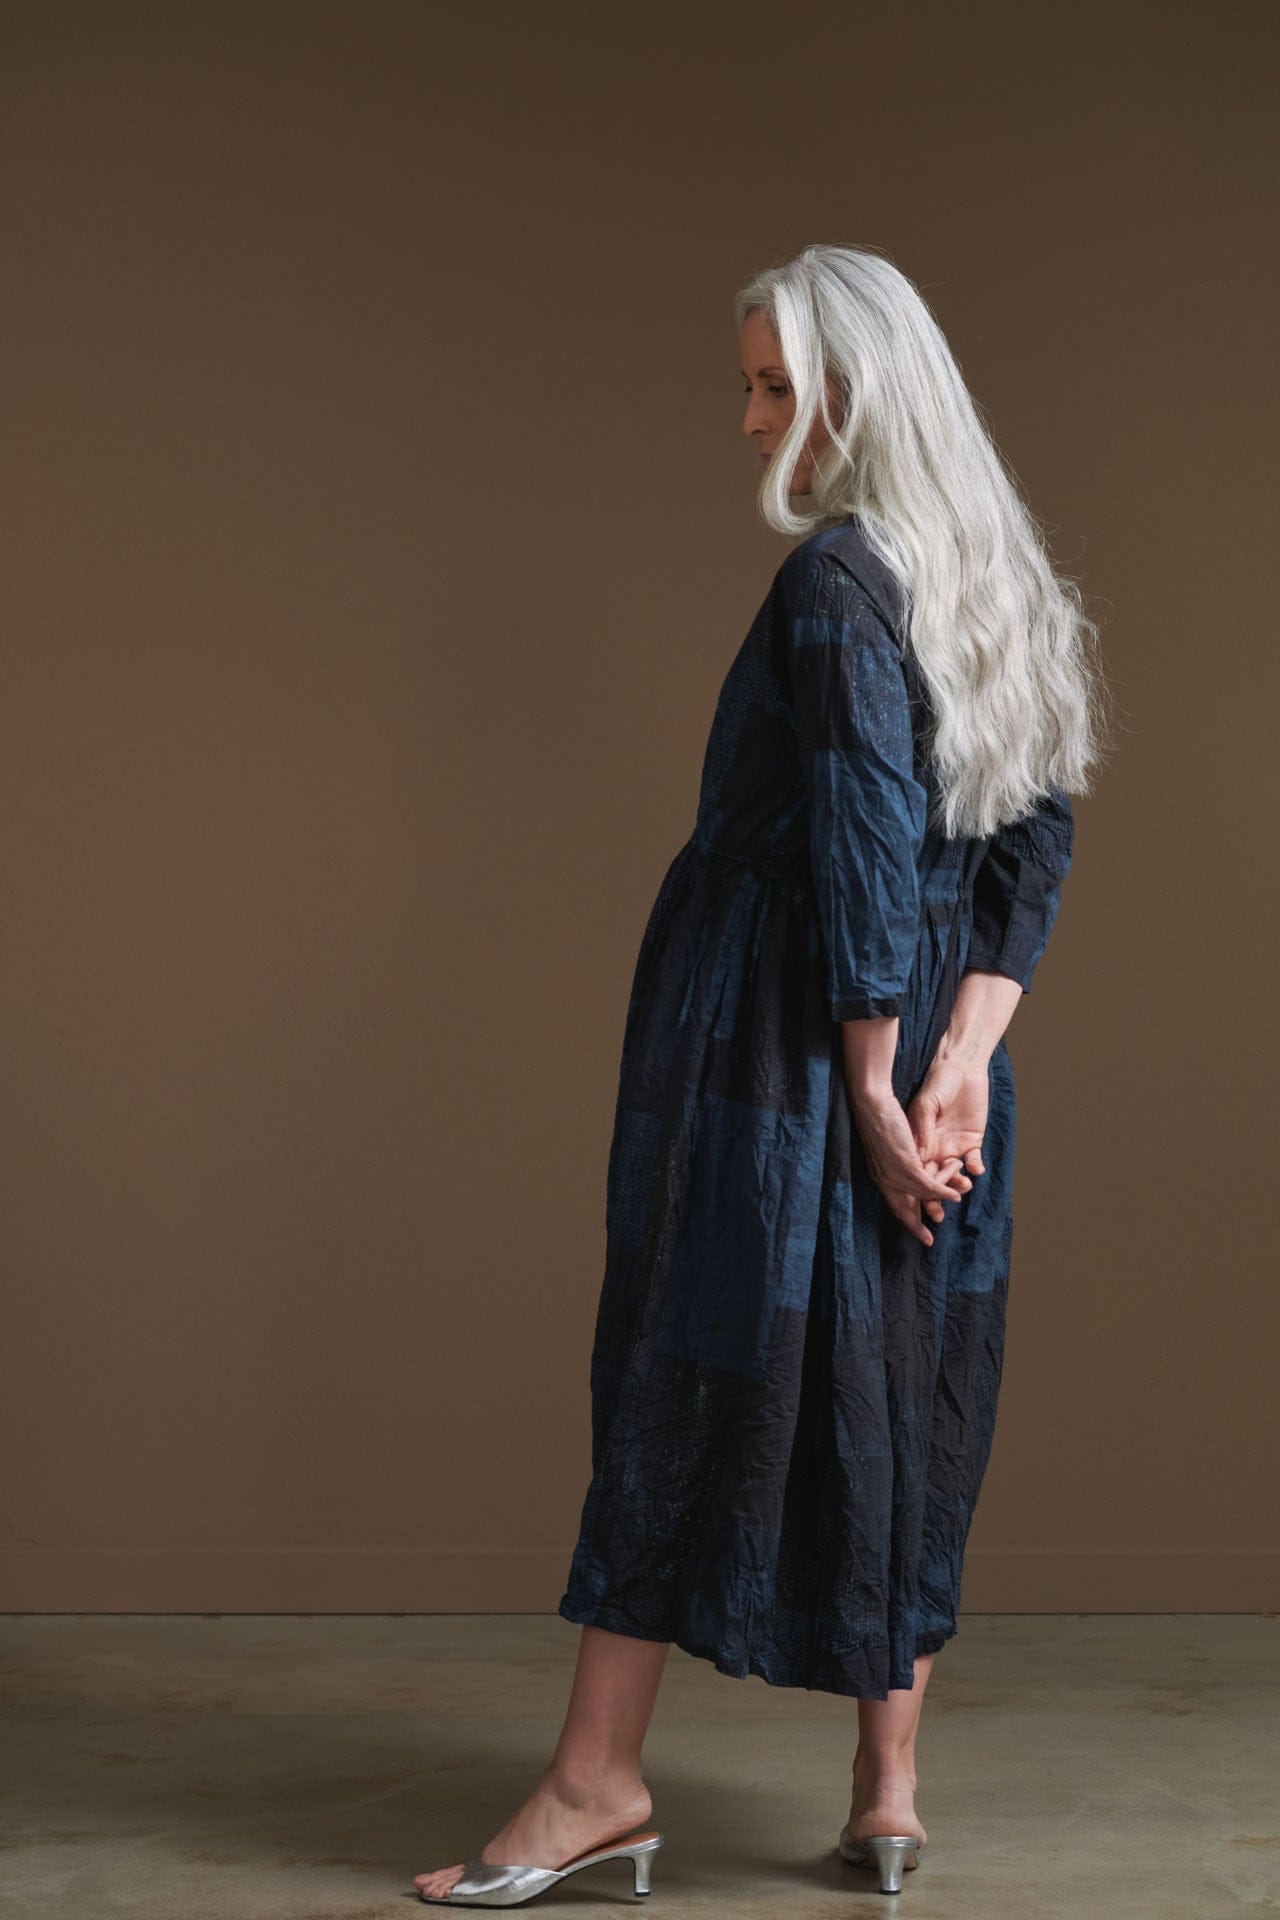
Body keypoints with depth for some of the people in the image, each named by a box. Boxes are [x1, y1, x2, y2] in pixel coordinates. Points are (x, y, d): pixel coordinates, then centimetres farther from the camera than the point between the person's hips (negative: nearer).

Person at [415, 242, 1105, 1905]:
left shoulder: (837, 579, -14)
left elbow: (864, 847, -19)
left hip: (779, 1040, -8)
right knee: (908, 1397, 11)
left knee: (690, 1375, -1)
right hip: (927, 1048, 8)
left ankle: (598, 1783, 6)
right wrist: (964, 1057, -2)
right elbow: (1037, 842, 6)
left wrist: (873, 1086, -15)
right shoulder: (1003, 583, 11)